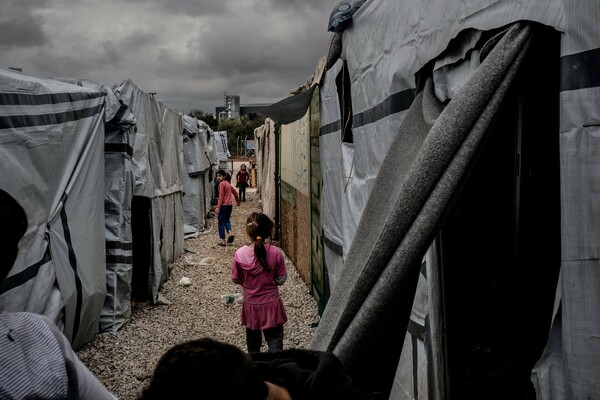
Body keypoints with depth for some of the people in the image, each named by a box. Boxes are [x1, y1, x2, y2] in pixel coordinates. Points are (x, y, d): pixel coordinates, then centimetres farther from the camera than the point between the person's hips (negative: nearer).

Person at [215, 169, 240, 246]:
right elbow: (235, 192, 25)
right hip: (229, 205, 8)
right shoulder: (227, 184, 14)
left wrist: (218, 207, -20)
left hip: (224, 205, -8)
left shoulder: (221, 184, -10)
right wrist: (237, 201, 40)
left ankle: (222, 240, 1)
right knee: (227, 220, 21)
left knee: (221, 222, 0)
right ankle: (230, 232, -4)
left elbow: (221, 196, -17)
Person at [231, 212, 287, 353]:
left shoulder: (240, 254, -15)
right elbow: (281, 279, -8)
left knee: (253, 342, 23)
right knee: (275, 342, 3)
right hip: (271, 305, -2)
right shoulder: (275, 253, -17)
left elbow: (235, 279, -3)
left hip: (251, 306, 2)